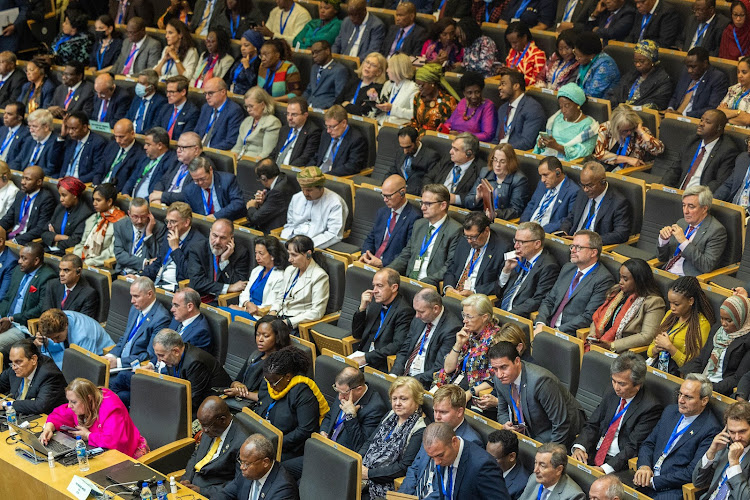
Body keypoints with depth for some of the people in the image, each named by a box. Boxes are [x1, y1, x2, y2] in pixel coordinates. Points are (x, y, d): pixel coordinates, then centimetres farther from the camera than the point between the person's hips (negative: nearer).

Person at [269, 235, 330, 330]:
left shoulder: (319, 277, -8)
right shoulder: (289, 270, 17)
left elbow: (317, 312, -14)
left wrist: (288, 322, -18)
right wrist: (273, 311, 1)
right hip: (281, 319, 7)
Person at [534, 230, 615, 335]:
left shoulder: (603, 279, -8)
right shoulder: (567, 268, 17)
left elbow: (589, 317, -15)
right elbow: (549, 300, 15)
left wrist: (558, 331, -19)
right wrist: (540, 324, -4)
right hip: (547, 327, 7)